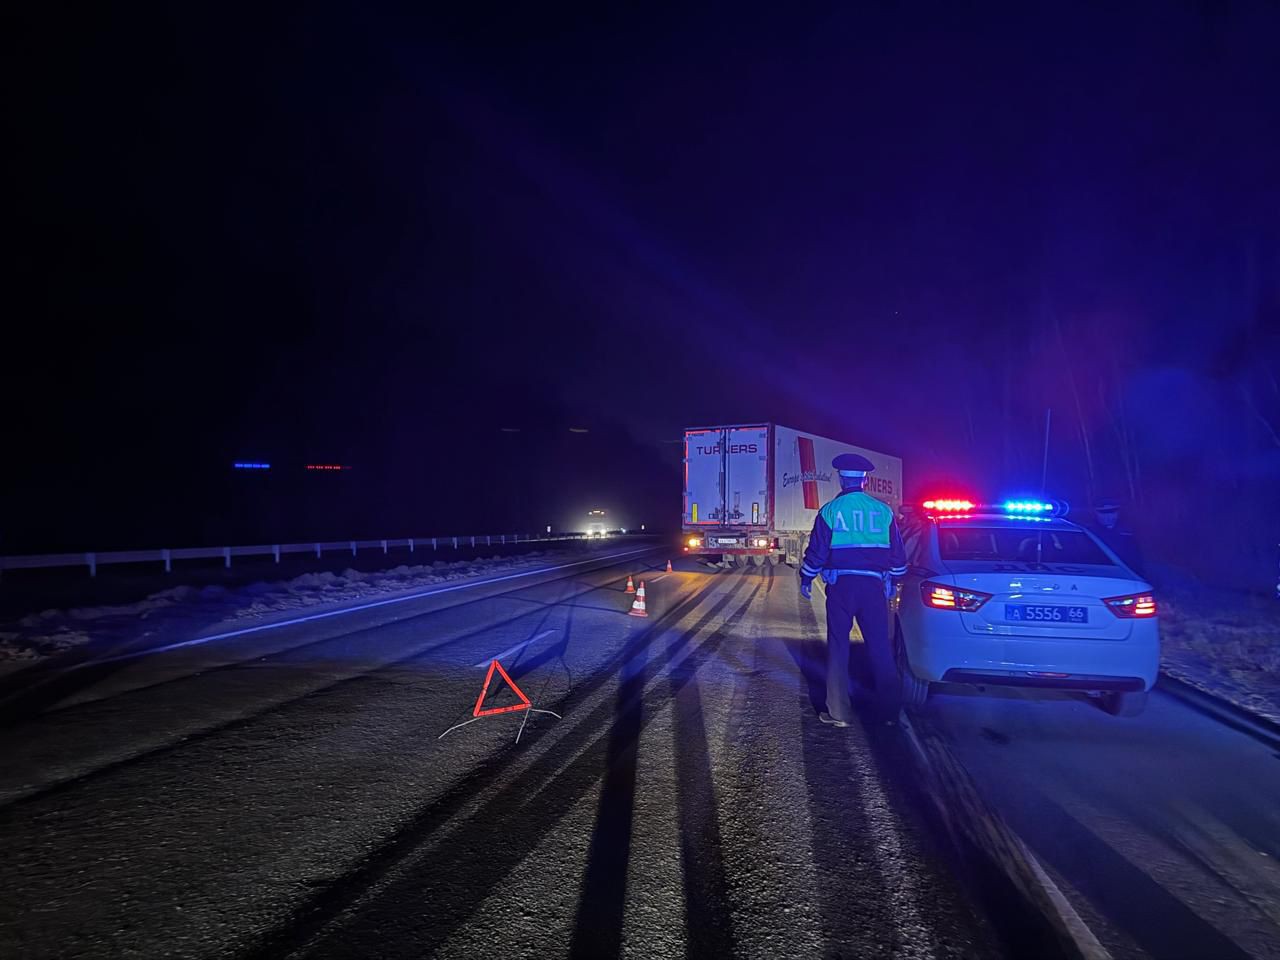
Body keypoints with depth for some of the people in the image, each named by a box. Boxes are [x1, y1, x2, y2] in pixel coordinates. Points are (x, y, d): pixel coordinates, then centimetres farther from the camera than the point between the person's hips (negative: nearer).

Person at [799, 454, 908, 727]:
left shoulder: (830, 510, -3)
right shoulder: (883, 511, 4)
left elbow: (816, 550, -1)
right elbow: (897, 553, 10)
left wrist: (806, 578, 13)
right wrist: (893, 581, 25)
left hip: (840, 585, -2)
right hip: (874, 586, 2)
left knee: (838, 647, 5)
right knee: (880, 647, 10)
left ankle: (839, 712, 7)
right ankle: (888, 709, 16)